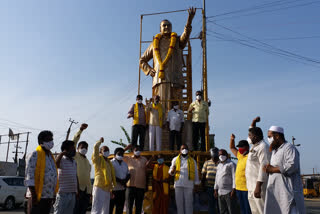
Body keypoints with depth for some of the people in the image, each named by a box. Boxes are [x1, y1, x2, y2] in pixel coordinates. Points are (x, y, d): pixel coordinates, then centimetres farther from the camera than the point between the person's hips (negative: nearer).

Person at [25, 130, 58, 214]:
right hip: (37, 196, -8)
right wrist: (33, 194, -20)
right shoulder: (34, 155, -8)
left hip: (49, 196, 8)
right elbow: (29, 176, -14)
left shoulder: (51, 156, 17)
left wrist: (53, 195, 16)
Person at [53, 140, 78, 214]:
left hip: (72, 194, 8)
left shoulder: (74, 162, 15)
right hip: (63, 193, -7)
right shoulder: (62, 160, -8)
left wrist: (77, 191, 16)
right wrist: (62, 153, -26)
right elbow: (56, 163, -34)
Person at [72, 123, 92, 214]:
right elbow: (74, 141, -13)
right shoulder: (75, 156, 2)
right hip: (78, 188, -6)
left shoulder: (87, 161, 21)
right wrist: (80, 130, -24)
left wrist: (91, 189, 18)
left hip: (87, 189, 7)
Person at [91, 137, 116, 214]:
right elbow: (95, 147, -16)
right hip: (99, 187, -8)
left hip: (107, 188, 8)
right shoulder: (98, 159, 0)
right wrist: (100, 141, 3)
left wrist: (111, 188, 19)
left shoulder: (108, 162, 19)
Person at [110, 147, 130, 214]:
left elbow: (128, 174, 15)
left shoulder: (125, 164, 17)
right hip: (113, 188, -6)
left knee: (120, 208, 9)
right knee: (110, 207, -2)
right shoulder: (111, 163, -3)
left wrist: (125, 180, -6)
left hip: (122, 189, 6)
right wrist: (119, 181, -20)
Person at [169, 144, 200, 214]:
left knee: (188, 203, -2)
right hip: (178, 185, 1)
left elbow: (196, 173, 10)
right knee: (179, 202, 2)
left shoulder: (192, 161, 12)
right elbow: (170, 172, 14)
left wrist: (197, 184, 1)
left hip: (189, 185, -1)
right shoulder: (175, 159, 13)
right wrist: (172, 170, -10)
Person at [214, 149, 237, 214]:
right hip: (220, 193, 7)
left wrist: (233, 189, -18)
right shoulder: (219, 165, 19)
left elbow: (234, 177, -10)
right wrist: (215, 190, 18)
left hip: (229, 192, -7)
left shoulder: (231, 164, -3)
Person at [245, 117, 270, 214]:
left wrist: (258, 186, -27)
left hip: (258, 185, -10)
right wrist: (253, 123, 26)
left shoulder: (263, 147, -14)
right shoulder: (255, 146, 15)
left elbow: (264, 167, -23)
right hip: (252, 186, 10)